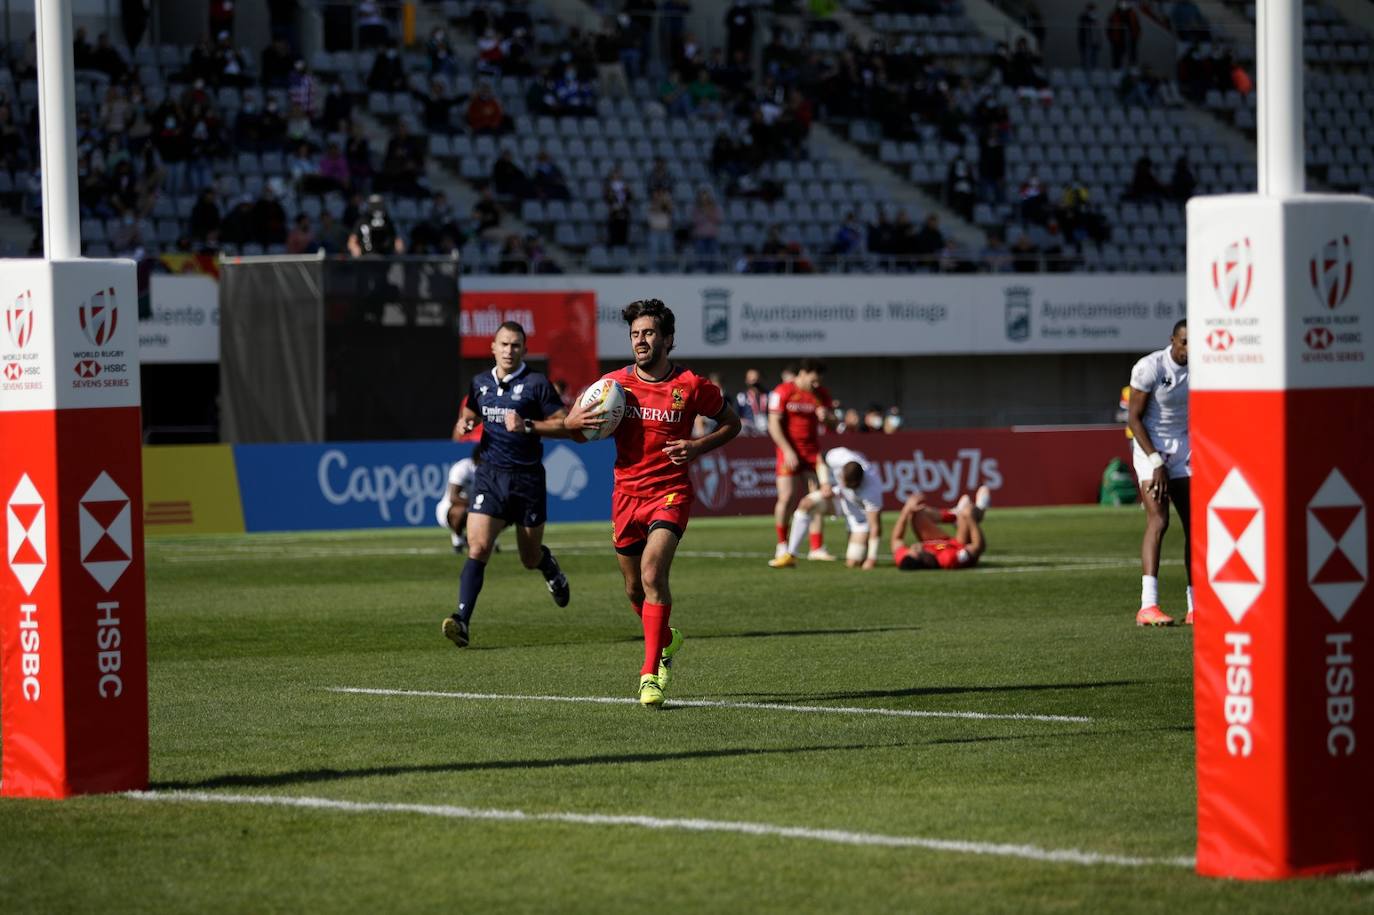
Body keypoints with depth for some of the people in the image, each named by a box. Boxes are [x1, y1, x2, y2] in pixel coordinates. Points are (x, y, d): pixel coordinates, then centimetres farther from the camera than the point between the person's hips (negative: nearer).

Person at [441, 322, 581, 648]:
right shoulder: (480, 384, 8)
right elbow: (469, 416, 26)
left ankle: (550, 567, 48)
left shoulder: (536, 384, -6)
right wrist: (463, 425, 2)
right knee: (477, 548, -16)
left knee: (530, 557, 11)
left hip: (527, 478, -2)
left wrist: (527, 426, -20)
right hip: (490, 475, 2)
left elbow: (565, 426, -7)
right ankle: (462, 620, -22)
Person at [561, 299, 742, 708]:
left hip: (671, 492, -4)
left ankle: (651, 674, -20)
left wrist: (698, 446, -11)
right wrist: (579, 419, -14)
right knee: (635, 588, 12)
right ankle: (666, 642, 43)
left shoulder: (691, 386, -6)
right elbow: (570, 421, 11)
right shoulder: (615, 383, 1)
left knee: (652, 573, -23)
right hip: (627, 494, 4)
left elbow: (730, 422, 8)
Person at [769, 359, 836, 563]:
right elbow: (774, 424, -9)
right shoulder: (782, 392, -6)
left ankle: (817, 548, -3)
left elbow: (832, 423, 12)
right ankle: (782, 545, 11)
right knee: (787, 498, -6)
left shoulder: (821, 394, 8)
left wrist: (826, 417, -12)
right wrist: (788, 451, -16)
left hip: (813, 452, 4)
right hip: (790, 453, -4)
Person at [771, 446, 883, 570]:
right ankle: (790, 556, -14)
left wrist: (872, 558, -34)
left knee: (853, 563, -13)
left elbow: (875, 526, -34)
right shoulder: (838, 456, -31)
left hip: (861, 509, -4)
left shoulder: (872, 490, -40)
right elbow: (821, 462, -5)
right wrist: (825, 484, -20)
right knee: (805, 505, -21)